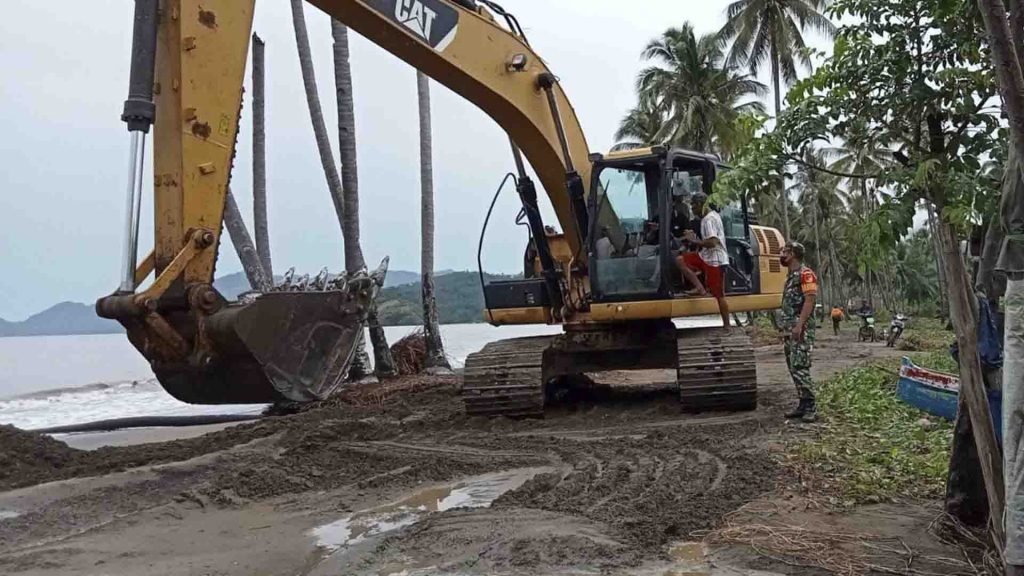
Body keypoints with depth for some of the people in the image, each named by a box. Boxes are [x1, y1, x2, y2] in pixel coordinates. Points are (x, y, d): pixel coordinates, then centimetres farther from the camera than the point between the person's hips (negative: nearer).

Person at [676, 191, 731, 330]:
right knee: (680, 259, -1)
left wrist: (694, 240, -17)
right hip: (707, 256, 10)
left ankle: (727, 326, 4)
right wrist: (694, 238, 9)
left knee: (719, 295, -4)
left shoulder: (709, 219, -19)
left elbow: (712, 242, -29)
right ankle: (700, 288, -4)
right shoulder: (712, 215, 13)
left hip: (714, 260, -10)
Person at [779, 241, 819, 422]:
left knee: (800, 368, -13)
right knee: (794, 369, 10)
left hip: (801, 330, -10)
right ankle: (803, 405, 15)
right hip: (790, 330, 10)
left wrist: (799, 325, -24)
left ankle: (811, 407, -8)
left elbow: (809, 301, -18)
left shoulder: (805, 274, -10)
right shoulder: (791, 276, 20)